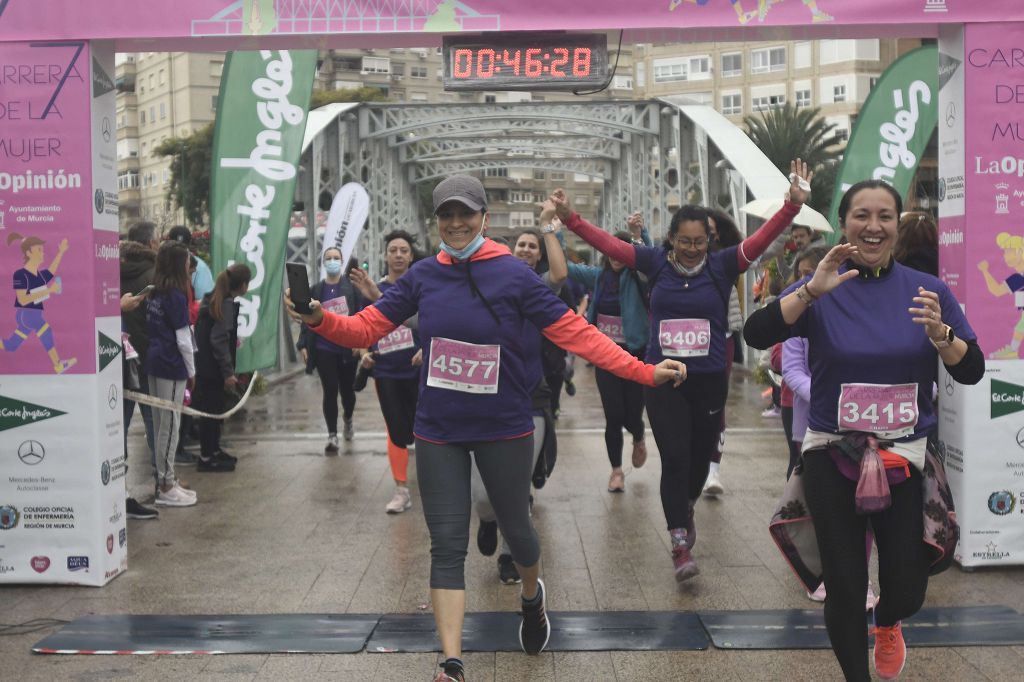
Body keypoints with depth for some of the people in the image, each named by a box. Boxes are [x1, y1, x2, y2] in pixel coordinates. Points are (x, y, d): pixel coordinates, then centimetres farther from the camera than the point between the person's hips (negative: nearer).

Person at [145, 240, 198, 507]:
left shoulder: (154, 293, 9)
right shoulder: (176, 296, -13)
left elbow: (154, 329, 11)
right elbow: (183, 339, -13)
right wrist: (191, 371, -4)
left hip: (154, 362, 8)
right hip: (172, 365, -8)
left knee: (160, 424, 13)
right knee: (170, 426, -2)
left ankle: (166, 479, 21)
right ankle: (165, 488, 3)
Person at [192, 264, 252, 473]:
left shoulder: (214, 299, 12)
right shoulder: (227, 304, -16)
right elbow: (219, 339, -21)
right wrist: (228, 372, -21)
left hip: (205, 365, 9)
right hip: (213, 367, -9)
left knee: (214, 408, 17)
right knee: (211, 410, -2)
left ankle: (213, 450, 28)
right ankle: (206, 458, 5)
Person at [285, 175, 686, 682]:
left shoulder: (513, 274, -10)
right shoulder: (423, 275, -1)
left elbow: (575, 333, -11)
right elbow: (367, 327, 0)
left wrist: (644, 372, -18)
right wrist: (320, 320, -19)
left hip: (504, 429, -2)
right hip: (438, 432, 2)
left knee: (515, 527, 15)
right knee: (447, 546, 1)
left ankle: (533, 596, 49)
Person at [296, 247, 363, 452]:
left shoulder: (352, 286, 0)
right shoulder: (316, 290, 6)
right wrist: (303, 344, -1)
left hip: (348, 348, -1)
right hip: (324, 350, 1)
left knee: (347, 389, 11)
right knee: (330, 391, -2)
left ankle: (347, 419, 41)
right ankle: (332, 435, 7)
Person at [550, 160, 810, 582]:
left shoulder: (723, 266, -2)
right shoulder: (655, 262, -1)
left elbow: (762, 238, -12)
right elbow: (607, 243, -4)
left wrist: (793, 205, -26)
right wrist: (569, 218, -14)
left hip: (709, 381, 1)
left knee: (700, 457, 14)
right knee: (674, 459, -6)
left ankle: (685, 510, 45)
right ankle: (681, 546, 1)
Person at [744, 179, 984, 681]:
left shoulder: (927, 290, 1)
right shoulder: (821, 290, -4)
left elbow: (972, 372, -2)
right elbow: (756, 335, -20)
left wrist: (939, 333, -21)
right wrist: (811, 290, -31)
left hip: (907, 458, 2)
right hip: (833, 459, -1)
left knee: (907, 591, 5)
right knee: (844, 588, 3)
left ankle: (887, 625, 42)